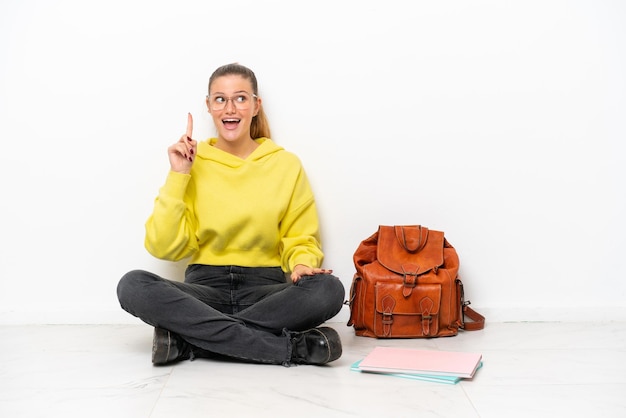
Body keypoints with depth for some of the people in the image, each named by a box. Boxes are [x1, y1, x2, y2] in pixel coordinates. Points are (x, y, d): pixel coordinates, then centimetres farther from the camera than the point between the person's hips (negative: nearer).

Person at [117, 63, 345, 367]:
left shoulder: (287, 164, 7)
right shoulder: (192, 164, 6)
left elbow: (301, 238, 10)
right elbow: (165, 247, -1)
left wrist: (302, 262, -13)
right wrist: (177, 177, -6)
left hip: (265, 289, 0)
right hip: (205, 287, 0)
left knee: (328, 289, -30)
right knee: (133, 286, -29)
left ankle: (188, 338, -25)